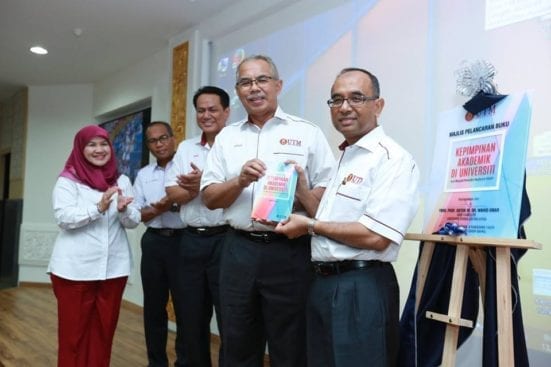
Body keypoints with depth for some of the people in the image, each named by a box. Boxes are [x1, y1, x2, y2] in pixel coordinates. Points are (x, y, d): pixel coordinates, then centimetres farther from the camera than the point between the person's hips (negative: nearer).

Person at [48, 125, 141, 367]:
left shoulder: (122, 181, 10)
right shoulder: (68, 180, -1)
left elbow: (134, 222, 5)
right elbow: (64, 218, -13)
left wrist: (123, 210, -17)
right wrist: (99, 207, -25)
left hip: (113, 267, 4)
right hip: (75, 268, -3)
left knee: (104, 330, 11)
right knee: (74, 331, 5)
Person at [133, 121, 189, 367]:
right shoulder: (143, 175, 12)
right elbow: (137, 215, 8)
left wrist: (174, 205, -19)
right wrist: (158, 209, -10)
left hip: (183, 241, -4)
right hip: (154, 242, 5)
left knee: (184, 306, 1)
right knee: (153, 305, 12)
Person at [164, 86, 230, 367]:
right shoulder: (185, 148, 11)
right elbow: (173, 193, 3)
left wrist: (203, 183, -17)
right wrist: (198, 186, -12)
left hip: (224, 240, -5)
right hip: (191, 241, 6)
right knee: (193, 317, 17)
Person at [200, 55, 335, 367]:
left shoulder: (307, 132, 0)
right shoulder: (227, 137, 11)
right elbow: (210, 198, 8)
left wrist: (301, 192, -21)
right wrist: (240, 181, -11)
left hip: (289, 251, -3)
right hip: (238, 250, 4)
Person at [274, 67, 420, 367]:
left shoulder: (392, 159, -14)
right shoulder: (342, 159, 16)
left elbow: (375, 237, -23)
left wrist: (310, 226, -13)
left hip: (361, 288, -9)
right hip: (323, 283, 9)